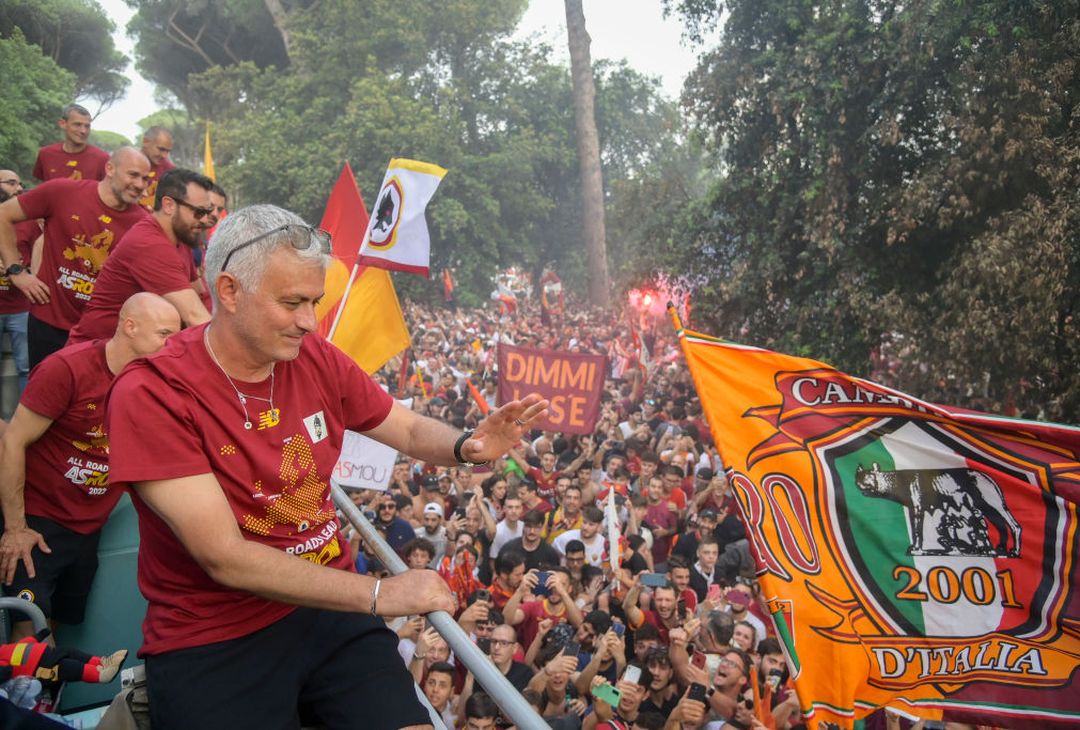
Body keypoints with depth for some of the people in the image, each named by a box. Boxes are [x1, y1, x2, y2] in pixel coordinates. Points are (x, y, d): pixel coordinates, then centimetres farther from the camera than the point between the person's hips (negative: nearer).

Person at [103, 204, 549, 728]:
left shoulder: (318, 361, -1)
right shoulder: (151, 395, -17)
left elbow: (411, 431, 10)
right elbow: (225, 559, -21)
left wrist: (467, 447, -13)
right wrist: (378, 594, -21)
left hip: (329, 605, 4)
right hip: (215, 639, -4)